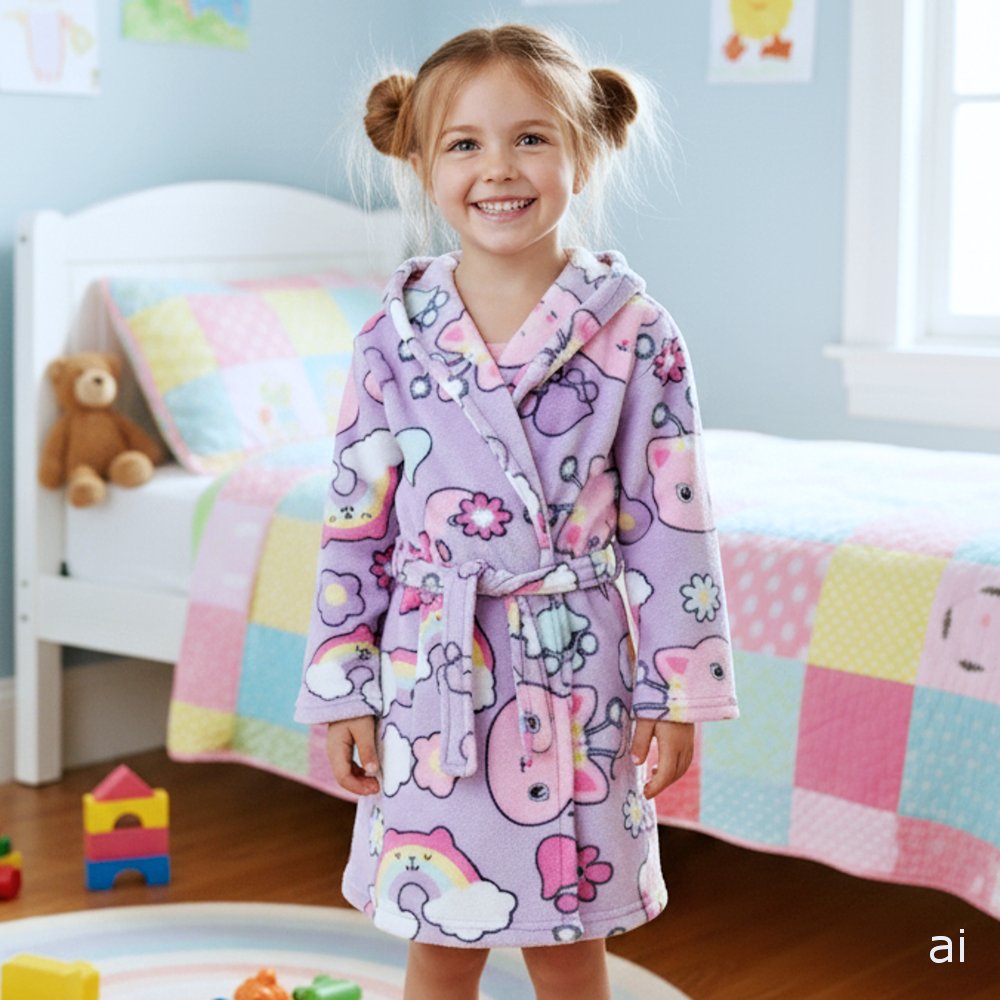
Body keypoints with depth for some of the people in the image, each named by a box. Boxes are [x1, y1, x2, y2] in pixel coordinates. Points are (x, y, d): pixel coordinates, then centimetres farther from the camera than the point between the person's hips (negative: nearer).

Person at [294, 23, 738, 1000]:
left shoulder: (633, 332, -5)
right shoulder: (395, 335, -1)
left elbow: (670, 523, -3)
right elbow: (355, 520, 2)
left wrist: (678, 691, -4)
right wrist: (340, 691, 2)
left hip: (575, 672, -1)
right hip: (433, 677, 1)